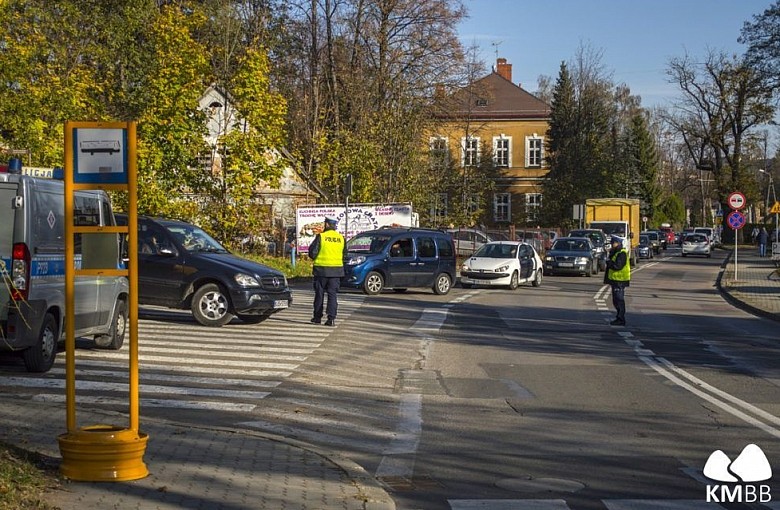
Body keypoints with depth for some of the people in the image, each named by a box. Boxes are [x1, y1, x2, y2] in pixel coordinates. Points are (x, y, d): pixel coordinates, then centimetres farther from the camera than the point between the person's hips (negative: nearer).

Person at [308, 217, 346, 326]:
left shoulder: (321, 237, -9)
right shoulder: (341, 238, 3)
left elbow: (312, 252, -8)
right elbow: (344, 254, 11)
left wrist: (315, 258, 12)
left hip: (321, 269, -2)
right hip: (336, 270, 2)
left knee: (319, 294, 9)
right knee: (333, 294, 3)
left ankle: (317, 317, 16)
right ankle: (331, 318, -7)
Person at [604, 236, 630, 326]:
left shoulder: (622, 254, -15)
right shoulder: (615, 253, 18)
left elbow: (618, 266, -25)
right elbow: (612, 264, 20)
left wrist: (609, 262, -14)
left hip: (620, 281, -11)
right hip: (615, 280, 11)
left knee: (619, 300, -9)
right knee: (616, 301, 15)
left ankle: (621, 320, -8)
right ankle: (619, 318, 22)